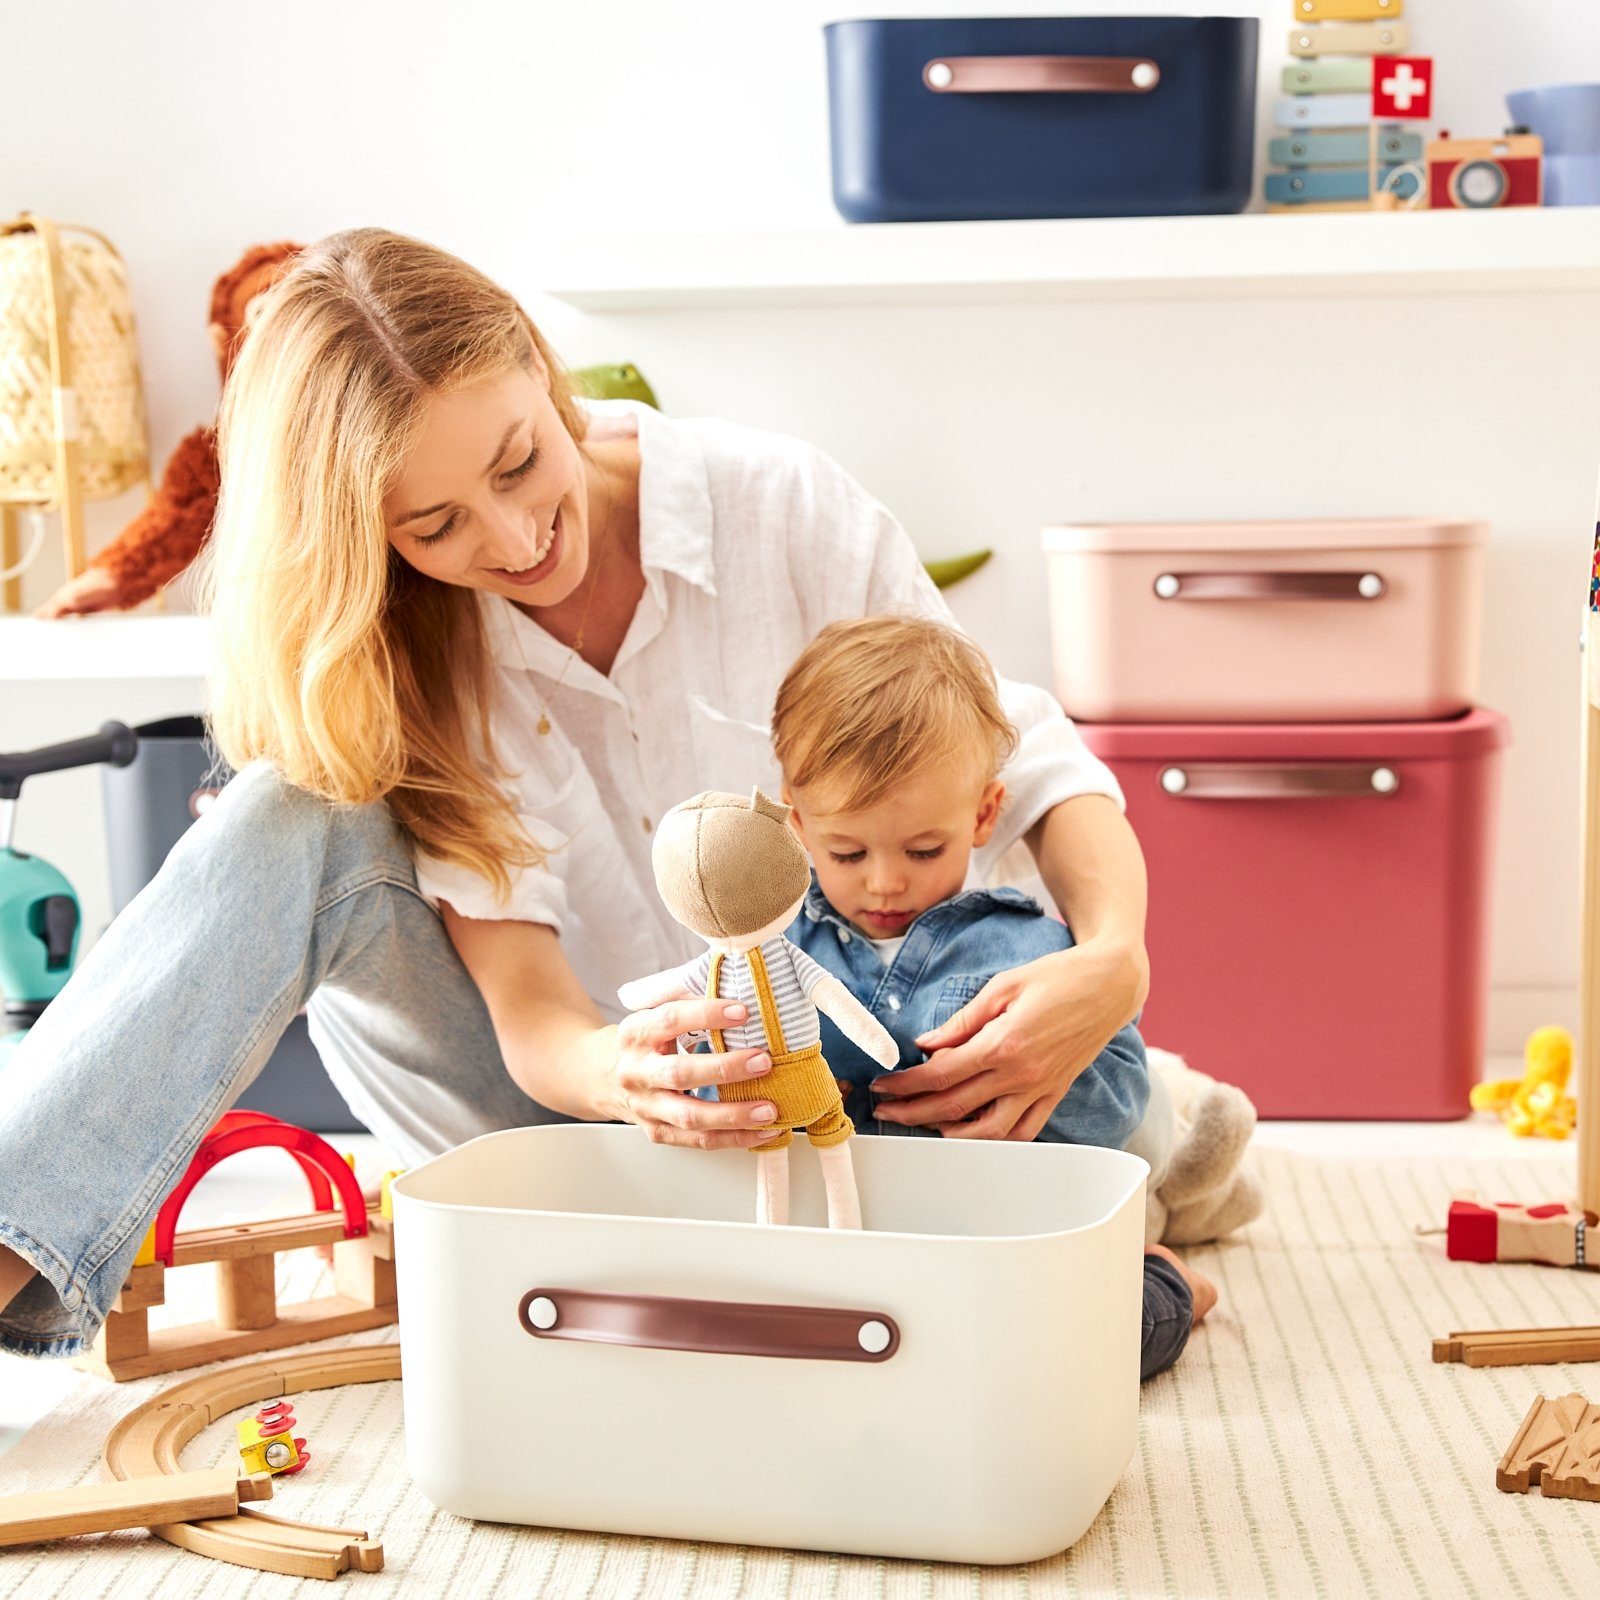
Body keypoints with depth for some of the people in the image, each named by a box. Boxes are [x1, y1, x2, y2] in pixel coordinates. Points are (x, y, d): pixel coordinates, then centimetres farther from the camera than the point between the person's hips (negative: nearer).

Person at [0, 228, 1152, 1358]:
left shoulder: (778, 506, -12)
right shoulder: (405, 658, -10)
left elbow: (1020, 761, -8)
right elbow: (533, 1021, -19)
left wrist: (1116, 957, -29)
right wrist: (622, 1077, -44)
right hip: (578, 1095, 1)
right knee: (292, 821, -26)